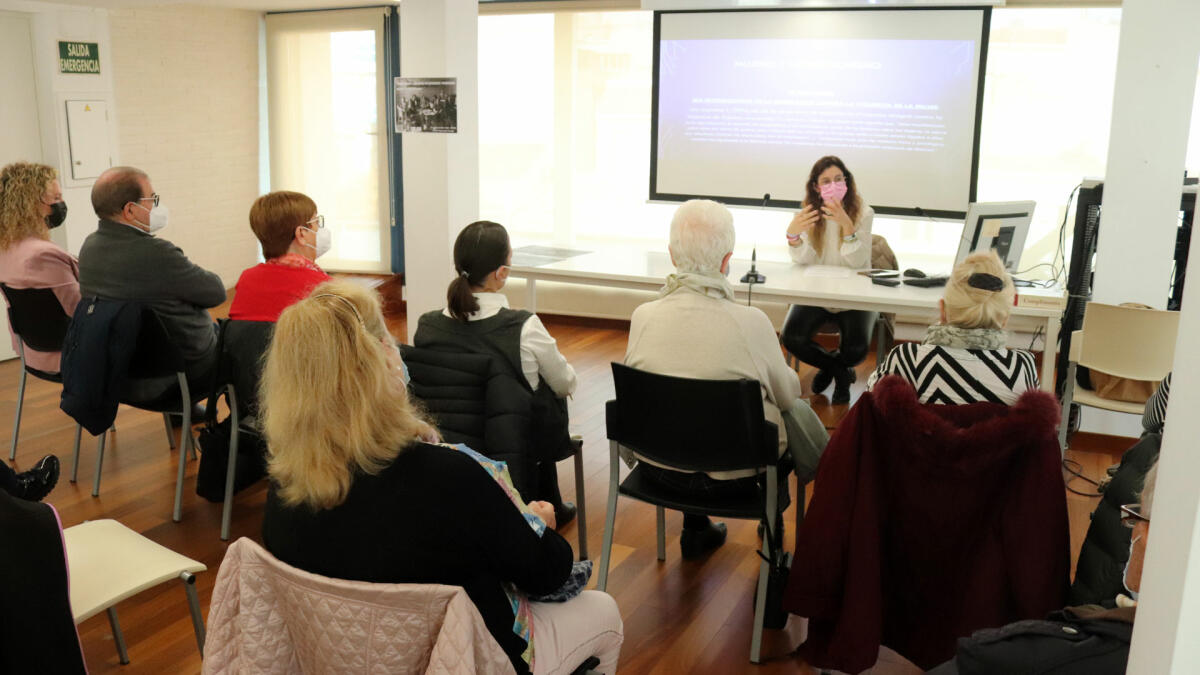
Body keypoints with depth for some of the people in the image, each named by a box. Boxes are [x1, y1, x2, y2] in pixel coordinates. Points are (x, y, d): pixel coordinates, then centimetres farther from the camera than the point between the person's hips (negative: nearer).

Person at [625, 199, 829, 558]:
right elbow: (786, 393, -6)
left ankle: (695, 528, 41)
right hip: (731, 475, -3)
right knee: (798, 411, 22)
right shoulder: (751, 322, -22)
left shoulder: (643, 316, -14)